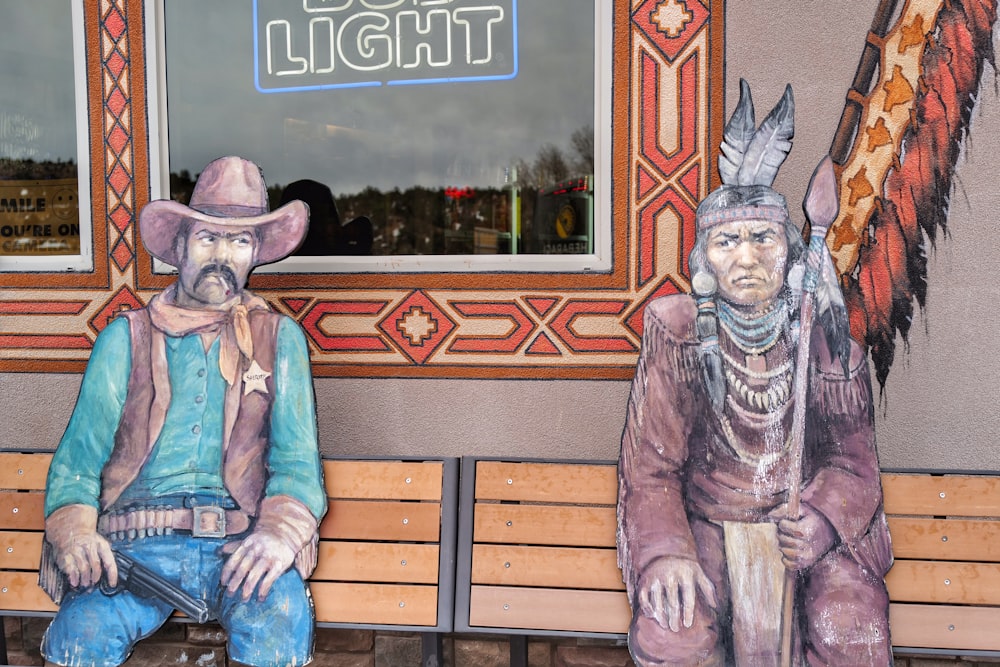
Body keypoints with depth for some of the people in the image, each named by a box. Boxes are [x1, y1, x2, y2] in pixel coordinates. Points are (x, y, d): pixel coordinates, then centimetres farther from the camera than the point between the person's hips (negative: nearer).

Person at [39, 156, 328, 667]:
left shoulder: (280, 338, 15)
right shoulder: (125, 338, 17)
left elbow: (297, 461, 5)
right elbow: (78, 457, 9)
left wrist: (280, 532, -16)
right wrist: (74, 532, -13)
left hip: (239, 546, 0)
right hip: (136, 546, 1)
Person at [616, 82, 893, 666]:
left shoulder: (825, 331, 0)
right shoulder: (677, 331, -4)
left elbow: (852, 455, 3)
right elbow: (650, 466, -4)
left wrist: (822, 522, -18)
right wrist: (665, 553, -21)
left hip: (811, 521, 2)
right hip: (706, 523, -1)